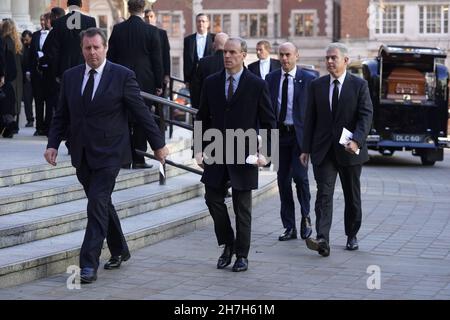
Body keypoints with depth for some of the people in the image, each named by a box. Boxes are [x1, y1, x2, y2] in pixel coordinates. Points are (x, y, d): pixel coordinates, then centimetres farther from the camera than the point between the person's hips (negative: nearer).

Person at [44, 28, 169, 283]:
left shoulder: (122, 76, -8)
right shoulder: (70, 77, 6)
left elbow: (142, 112, -4)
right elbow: (62, 115, 10)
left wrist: (158, 144, -1)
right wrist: (53, 144, -1)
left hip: (108, 154, -5)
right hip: (82, 155, 5)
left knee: (97, 205, -12)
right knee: (102, 204, 16)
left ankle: (89, 265, -10)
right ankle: (119, 251, 34)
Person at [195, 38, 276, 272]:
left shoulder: (257, 85, -3)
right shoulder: (211, 83, 6)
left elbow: (268, 122, 0)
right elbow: (203, 118, 10)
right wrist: (199, 149, 2)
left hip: (244, 156, -3)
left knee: (242, 208, 4)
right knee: (213, 200, 2)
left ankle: (242, 255, 14)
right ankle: (227, 245, 22)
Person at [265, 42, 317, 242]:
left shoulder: (308, 79, -1)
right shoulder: (271, 78, 8)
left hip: (300, 135, -3)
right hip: (279, 134, 3)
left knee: (300, 176, -13)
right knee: (283, 180, 5)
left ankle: (305, 217, 12)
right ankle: (289, 227, 13)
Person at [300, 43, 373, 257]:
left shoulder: (359, 85, -1)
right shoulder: (317, 85, 7)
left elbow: (366, 116, -8)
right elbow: (310, 118, 8)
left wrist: (356, 140, -23)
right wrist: (306, 149, 4)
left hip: (349, 150, -1)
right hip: (323, 150, 1)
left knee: (352, 197, 12)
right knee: (324, 195, -11)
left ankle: (352, 236, 29)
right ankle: (322, 240, -20)